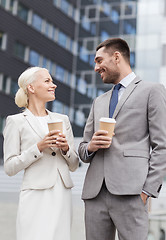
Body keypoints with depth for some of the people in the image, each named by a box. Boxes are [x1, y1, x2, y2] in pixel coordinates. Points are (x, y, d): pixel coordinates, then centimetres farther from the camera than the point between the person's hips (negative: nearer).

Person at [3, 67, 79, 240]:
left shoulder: (62, 120, 15)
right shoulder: (16, 122, 2)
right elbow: (10, 167, -3)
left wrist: (66, 149, -4)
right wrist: (38, 147, -13)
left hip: (62, 196, 4)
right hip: (35, 197, -4)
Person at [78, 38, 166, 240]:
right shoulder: (99, 102, 26)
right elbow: (83, 150, 25)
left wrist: (147, 191, -10)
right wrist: (90, 147, 1)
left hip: (130, 193, -5)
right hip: (95, 193, 5)